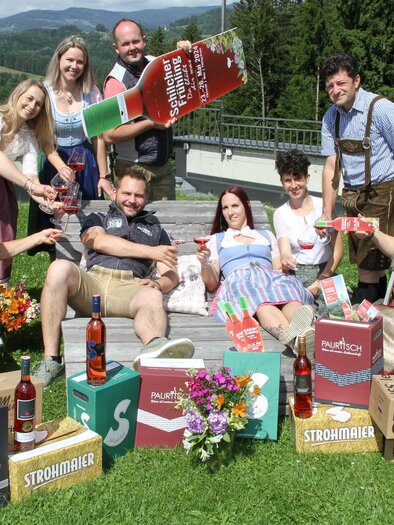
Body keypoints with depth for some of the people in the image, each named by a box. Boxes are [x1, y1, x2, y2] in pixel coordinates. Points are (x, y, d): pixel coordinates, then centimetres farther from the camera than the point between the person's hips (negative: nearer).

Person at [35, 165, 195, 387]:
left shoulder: (155, 229, 33)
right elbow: (99, 242, 5)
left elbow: (171, 276, 21)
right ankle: (51, 360, -32)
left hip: (129, 287, 0)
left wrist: (158, 284, -6)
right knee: (60, 267, -33)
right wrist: (150, 251, -1)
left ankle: (155, 346, -73)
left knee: (152, 297, -36)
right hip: (92, 280, 0)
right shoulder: (98, 219, 31)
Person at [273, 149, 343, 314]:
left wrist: (320, 282, -10)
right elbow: (285, 251, -6)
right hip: (296, 274, 0)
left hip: (325, 272, 0)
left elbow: (337, 250, 2)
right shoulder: (280, 214, 7)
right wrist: (285, 259, -32)